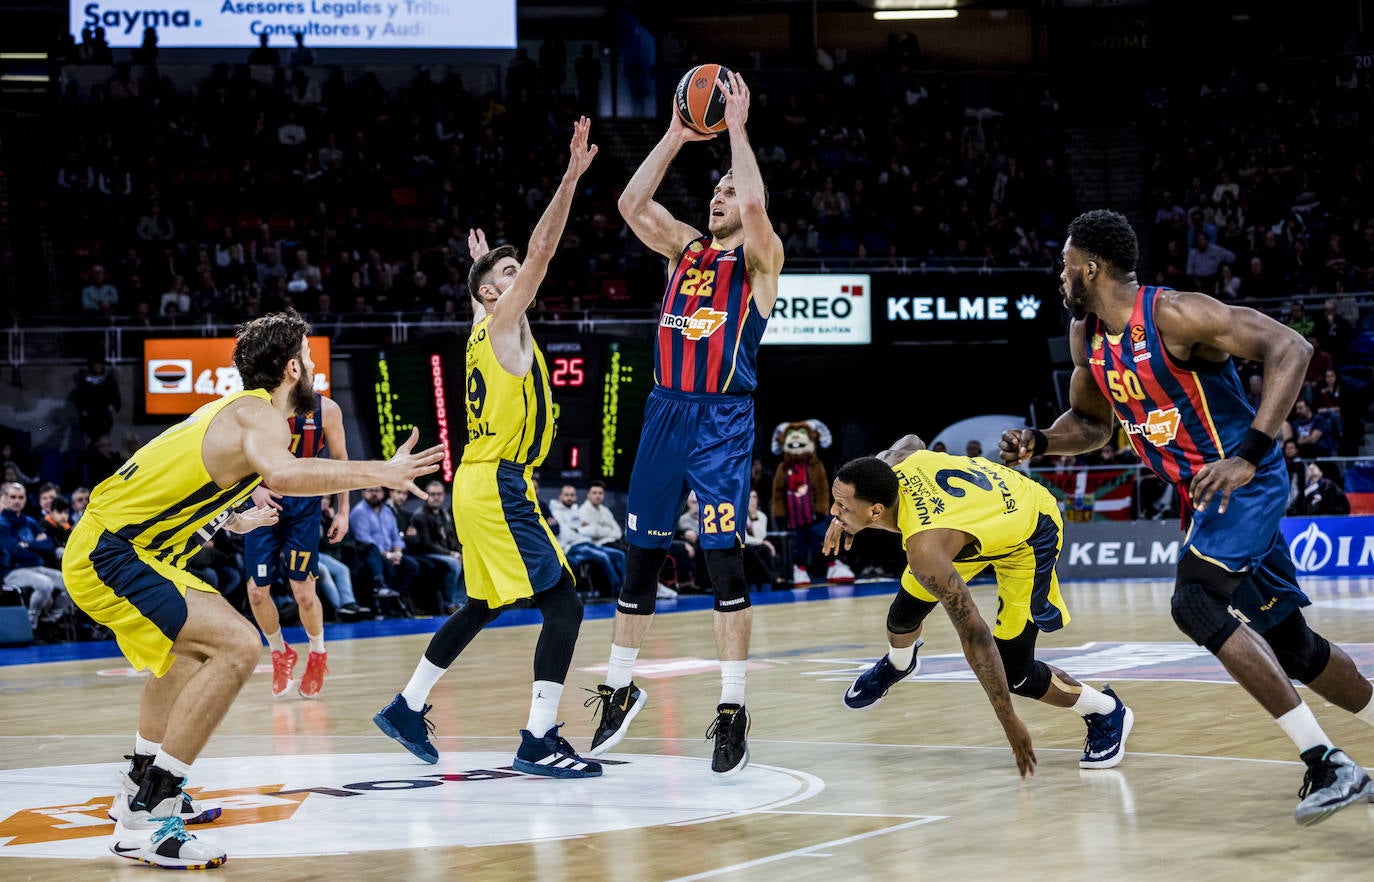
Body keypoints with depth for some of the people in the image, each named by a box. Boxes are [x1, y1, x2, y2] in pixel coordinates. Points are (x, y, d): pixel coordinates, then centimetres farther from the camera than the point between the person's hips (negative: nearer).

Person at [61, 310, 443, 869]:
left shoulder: (237, 409, 17)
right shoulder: (261, 414, -13)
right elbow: (281, 473, -37)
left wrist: (234, 521, 50)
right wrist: (381, 473, -32)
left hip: (107, 546, 11)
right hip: (109, 555, -11)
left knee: (194, 639, 33)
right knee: (236, 645, -22)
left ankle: (142, 787, 42)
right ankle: (144, 821, -23)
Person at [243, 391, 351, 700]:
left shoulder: (326, 410, -8)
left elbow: (339, 459, 5)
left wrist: (342, 512, 4)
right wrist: (254, 488, -16)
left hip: (303, 504, -1)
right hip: (264, 501, 1)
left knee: (304, 591, -7)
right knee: (257, 591, -1)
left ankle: (318, 655, 22)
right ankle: (280, 654, 26)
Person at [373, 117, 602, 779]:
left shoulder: (487, 326, 15)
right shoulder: (503, 322, -7)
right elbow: (542, 250, -17)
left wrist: (480, 262, 58)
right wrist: (570, 178, -21)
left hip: (481, 484, 10)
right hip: (498, 486, -10)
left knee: (483, 607, 21)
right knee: (563, 604, -12)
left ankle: (407, 708, 27)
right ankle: (539, 741, -16)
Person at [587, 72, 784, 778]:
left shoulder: (760, 260, 0)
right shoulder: (685, 248, 14)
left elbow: (754, 204, -21)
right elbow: (631, 204, 1)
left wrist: (737, 128, -12)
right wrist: (677, 136, -1)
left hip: (723, 421, -5)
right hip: (665, 411, 5)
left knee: (723, 558, -11)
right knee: (641, 555, 11)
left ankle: (733, 712, -8)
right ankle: (620, 688, 24)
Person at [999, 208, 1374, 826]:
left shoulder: (1175, 315, -20)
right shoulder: (1087, 336, 6)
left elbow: (1290, 348, -25)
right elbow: (1091, 423, 23)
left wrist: (1251, 453, -33)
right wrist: (1038, 443, 0)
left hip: (1245, 481, -9)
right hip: (1200, 495, 9)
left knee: (1196, 604, -26)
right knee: (1288, 642, 14)